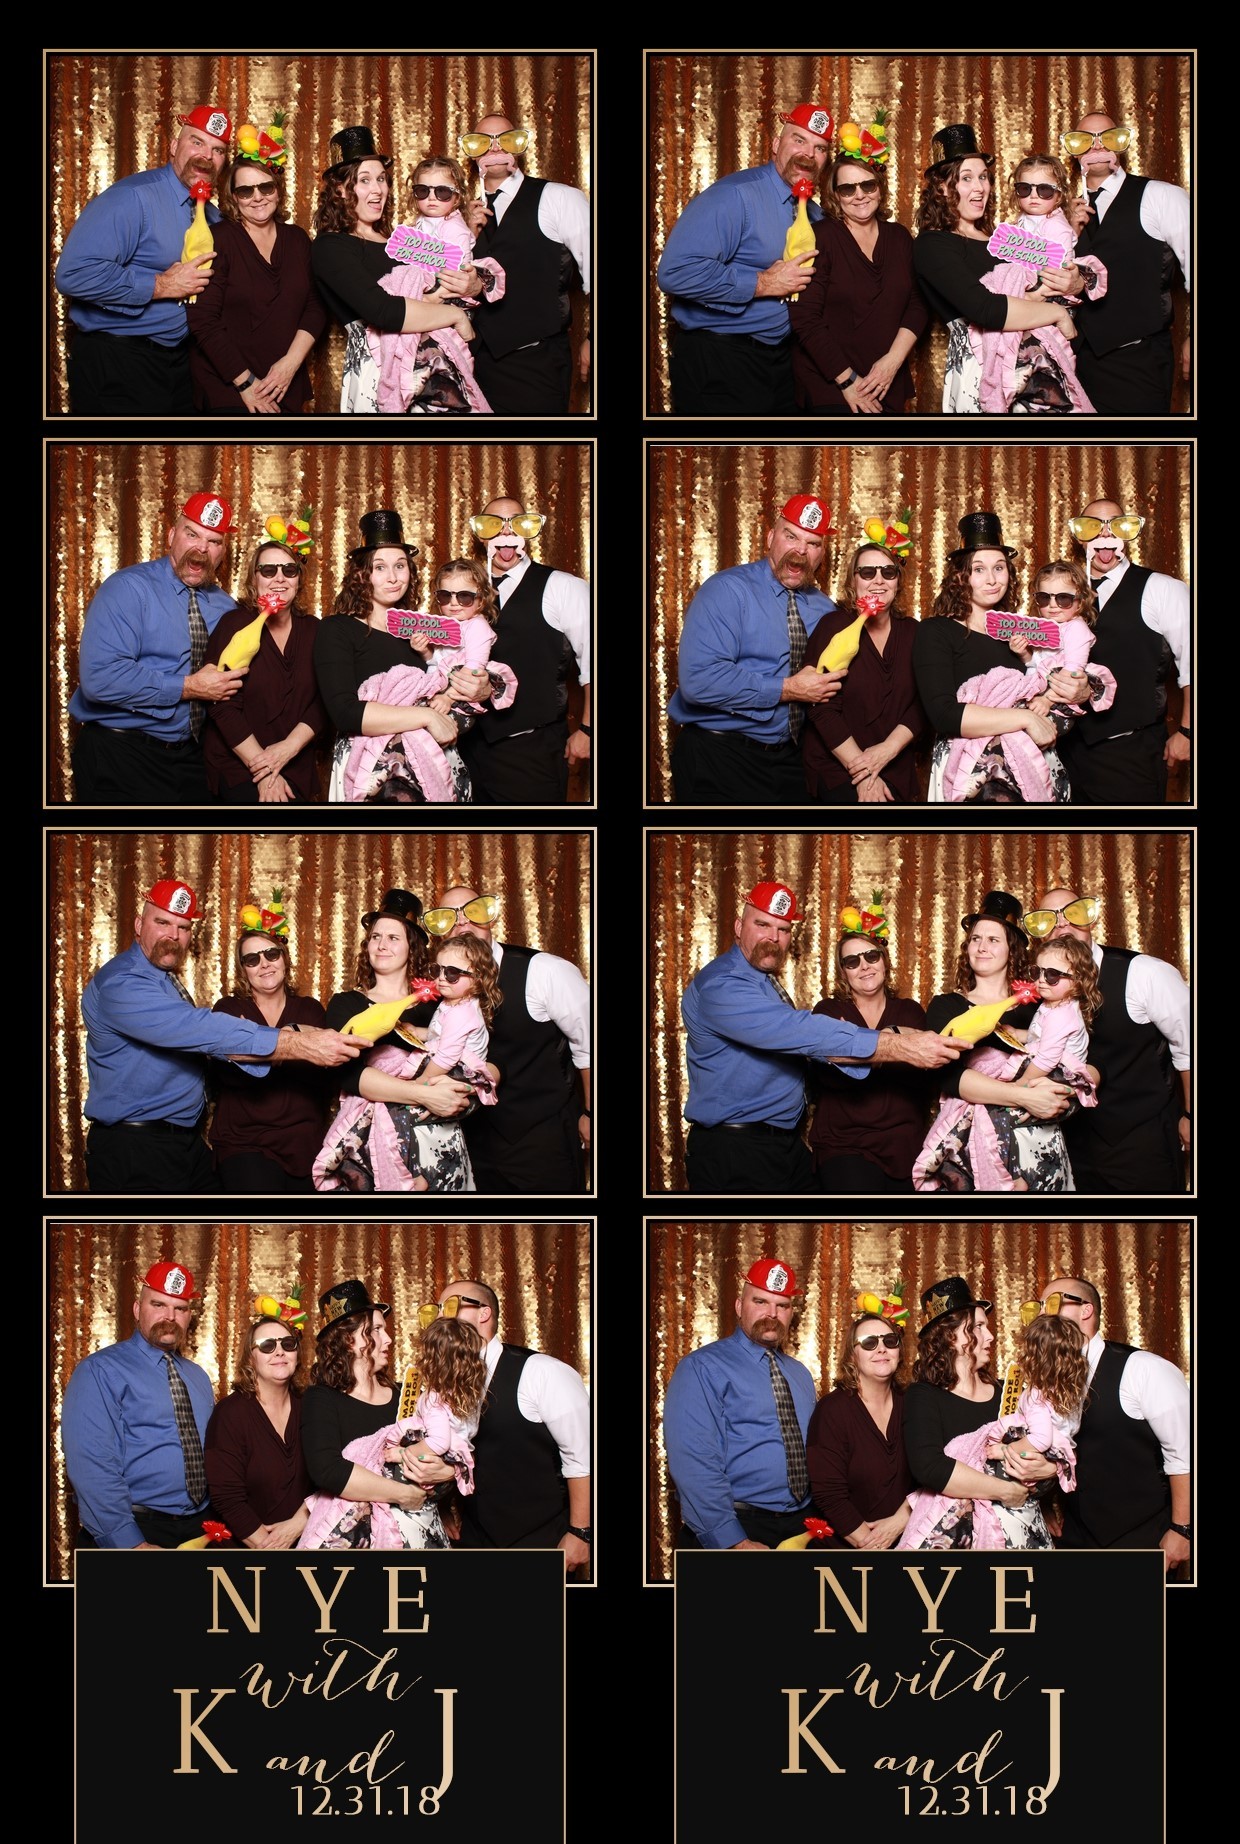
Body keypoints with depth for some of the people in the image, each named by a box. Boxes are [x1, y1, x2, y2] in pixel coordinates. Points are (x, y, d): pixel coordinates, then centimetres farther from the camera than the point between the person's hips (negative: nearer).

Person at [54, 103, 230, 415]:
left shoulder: (213, 217, 11)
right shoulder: (132, 198, -16)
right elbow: (73, 274, -27)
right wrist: (159, 286, -21)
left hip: (179, 363, 8)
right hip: (116, 368, -8)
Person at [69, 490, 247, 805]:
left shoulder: (225, 606, 9)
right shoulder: (127, 588, -11)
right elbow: (99, 677, -24)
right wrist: (189, 687, -20)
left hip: (192, 755, 6)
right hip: (122, 758, -6)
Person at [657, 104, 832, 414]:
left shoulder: (814, 214, 11)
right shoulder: (734, 195, -15)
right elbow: (676, 272, -27)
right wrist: (761, 284, -21)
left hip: (781, 362, 8)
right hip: (717, 365, -8)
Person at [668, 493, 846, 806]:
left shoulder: (824, 608, 10)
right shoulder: (727, 590, -11)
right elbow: (698, 679, -24)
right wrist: (787, 690, -20)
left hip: (790, 757, 6)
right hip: (720, 761, -6)